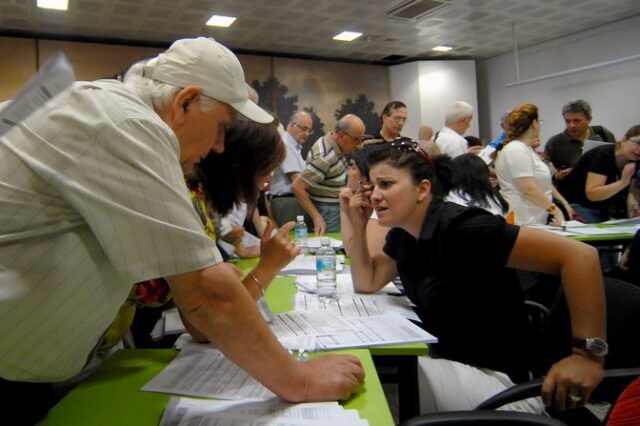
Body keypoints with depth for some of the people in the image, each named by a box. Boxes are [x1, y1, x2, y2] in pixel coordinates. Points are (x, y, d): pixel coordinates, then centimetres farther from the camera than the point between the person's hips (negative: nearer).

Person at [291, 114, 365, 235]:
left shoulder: (336, 145, -1)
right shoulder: (324, 157, -26)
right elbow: (297, 186, -25)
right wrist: (316, 217, -23)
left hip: (337, 210, 9)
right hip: (327, 215, -8)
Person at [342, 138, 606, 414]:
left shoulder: (459, 228, -24)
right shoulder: (402, 234, 3)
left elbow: (580, 255, -26)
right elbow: (367, 283, 13)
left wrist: (588, 354, -27)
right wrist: (358, 226, 0)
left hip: (491, 375, -7)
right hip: (442, 358, 8)